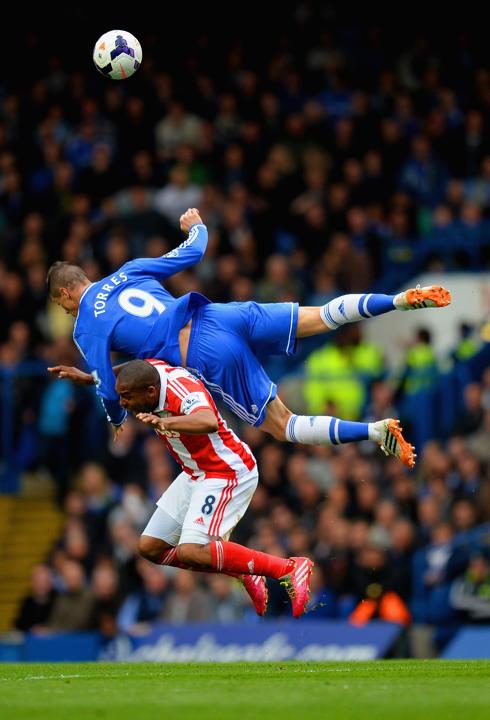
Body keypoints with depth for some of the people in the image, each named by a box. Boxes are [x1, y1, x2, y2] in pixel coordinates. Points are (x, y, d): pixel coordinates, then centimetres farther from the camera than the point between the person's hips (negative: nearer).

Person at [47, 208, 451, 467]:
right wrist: (196, 226, 44)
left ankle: (375, 433, -17)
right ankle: (403, 300, -12)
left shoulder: (86, 330, 6)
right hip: (218, 316, 5)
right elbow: (193, 253, 22)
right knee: (322, 319, 7)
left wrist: (117, 421, 26)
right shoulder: (127, 272, 19)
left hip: (208, 360, -5)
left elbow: (108, 390, 4)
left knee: (282, 426, 2)